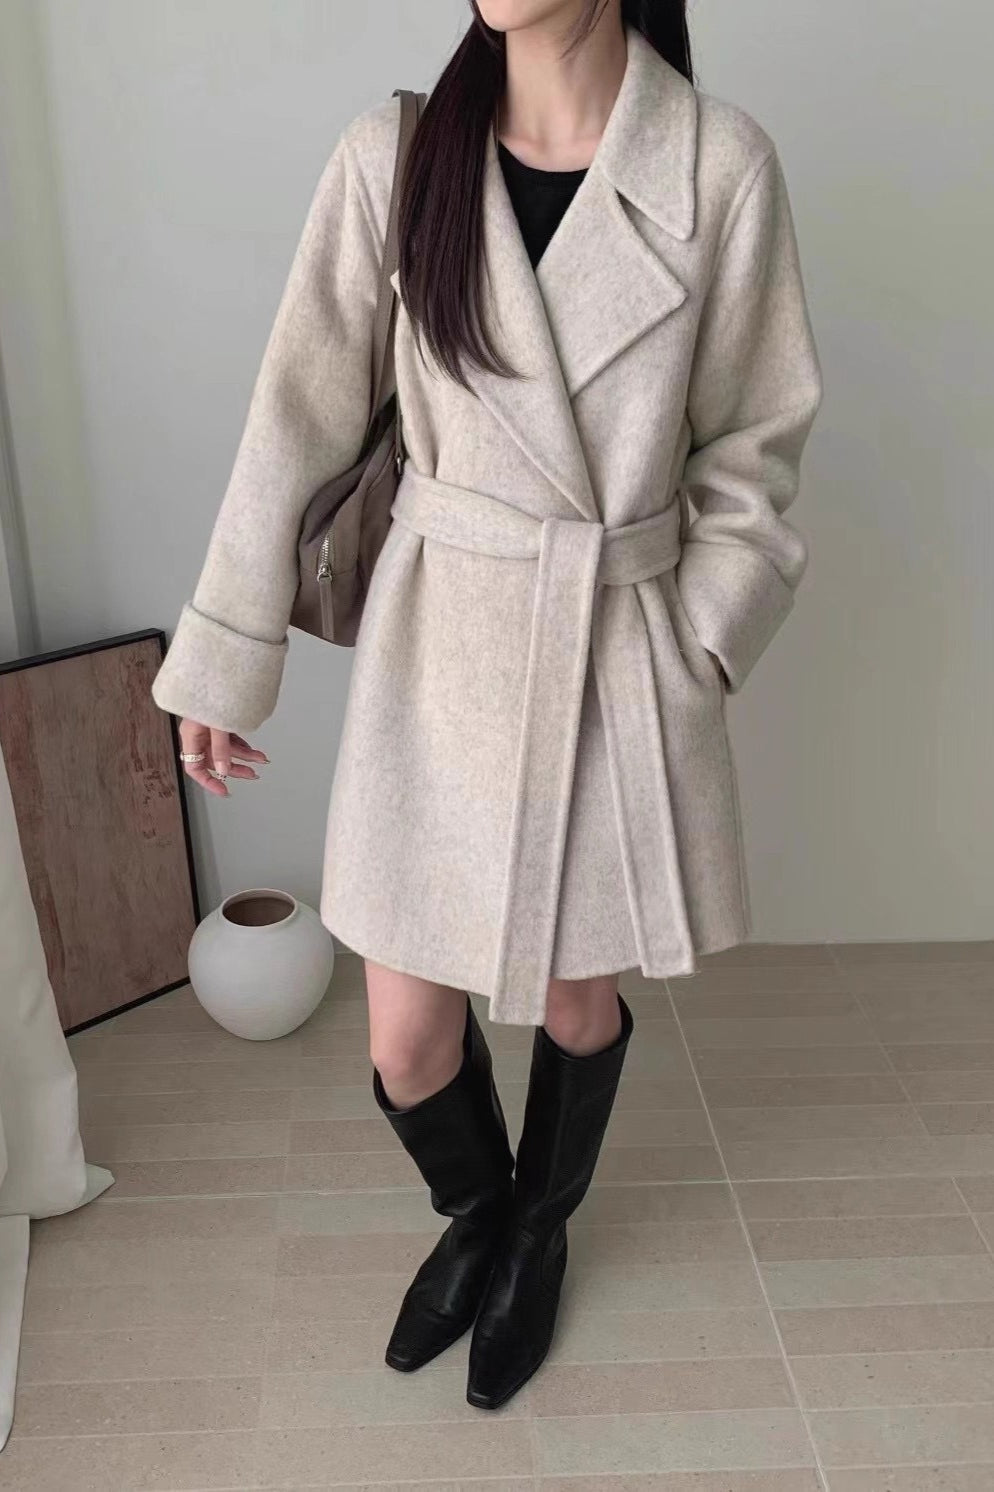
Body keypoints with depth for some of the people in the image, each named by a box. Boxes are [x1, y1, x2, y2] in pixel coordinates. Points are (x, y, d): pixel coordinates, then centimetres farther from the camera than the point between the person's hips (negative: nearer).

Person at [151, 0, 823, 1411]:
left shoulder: (721, 163, -8)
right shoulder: (391, 155, -6)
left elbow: (751, 445, 1)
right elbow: (299, 413, -3)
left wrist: (699, 643, -4)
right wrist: (224, 655, 0)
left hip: (621, 653, 0)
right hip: (436, 645, 1)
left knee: (576, 1001, 16)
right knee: (409, 1045, 9)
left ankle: (540, 1230, 50)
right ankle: (476, 1210, 45)